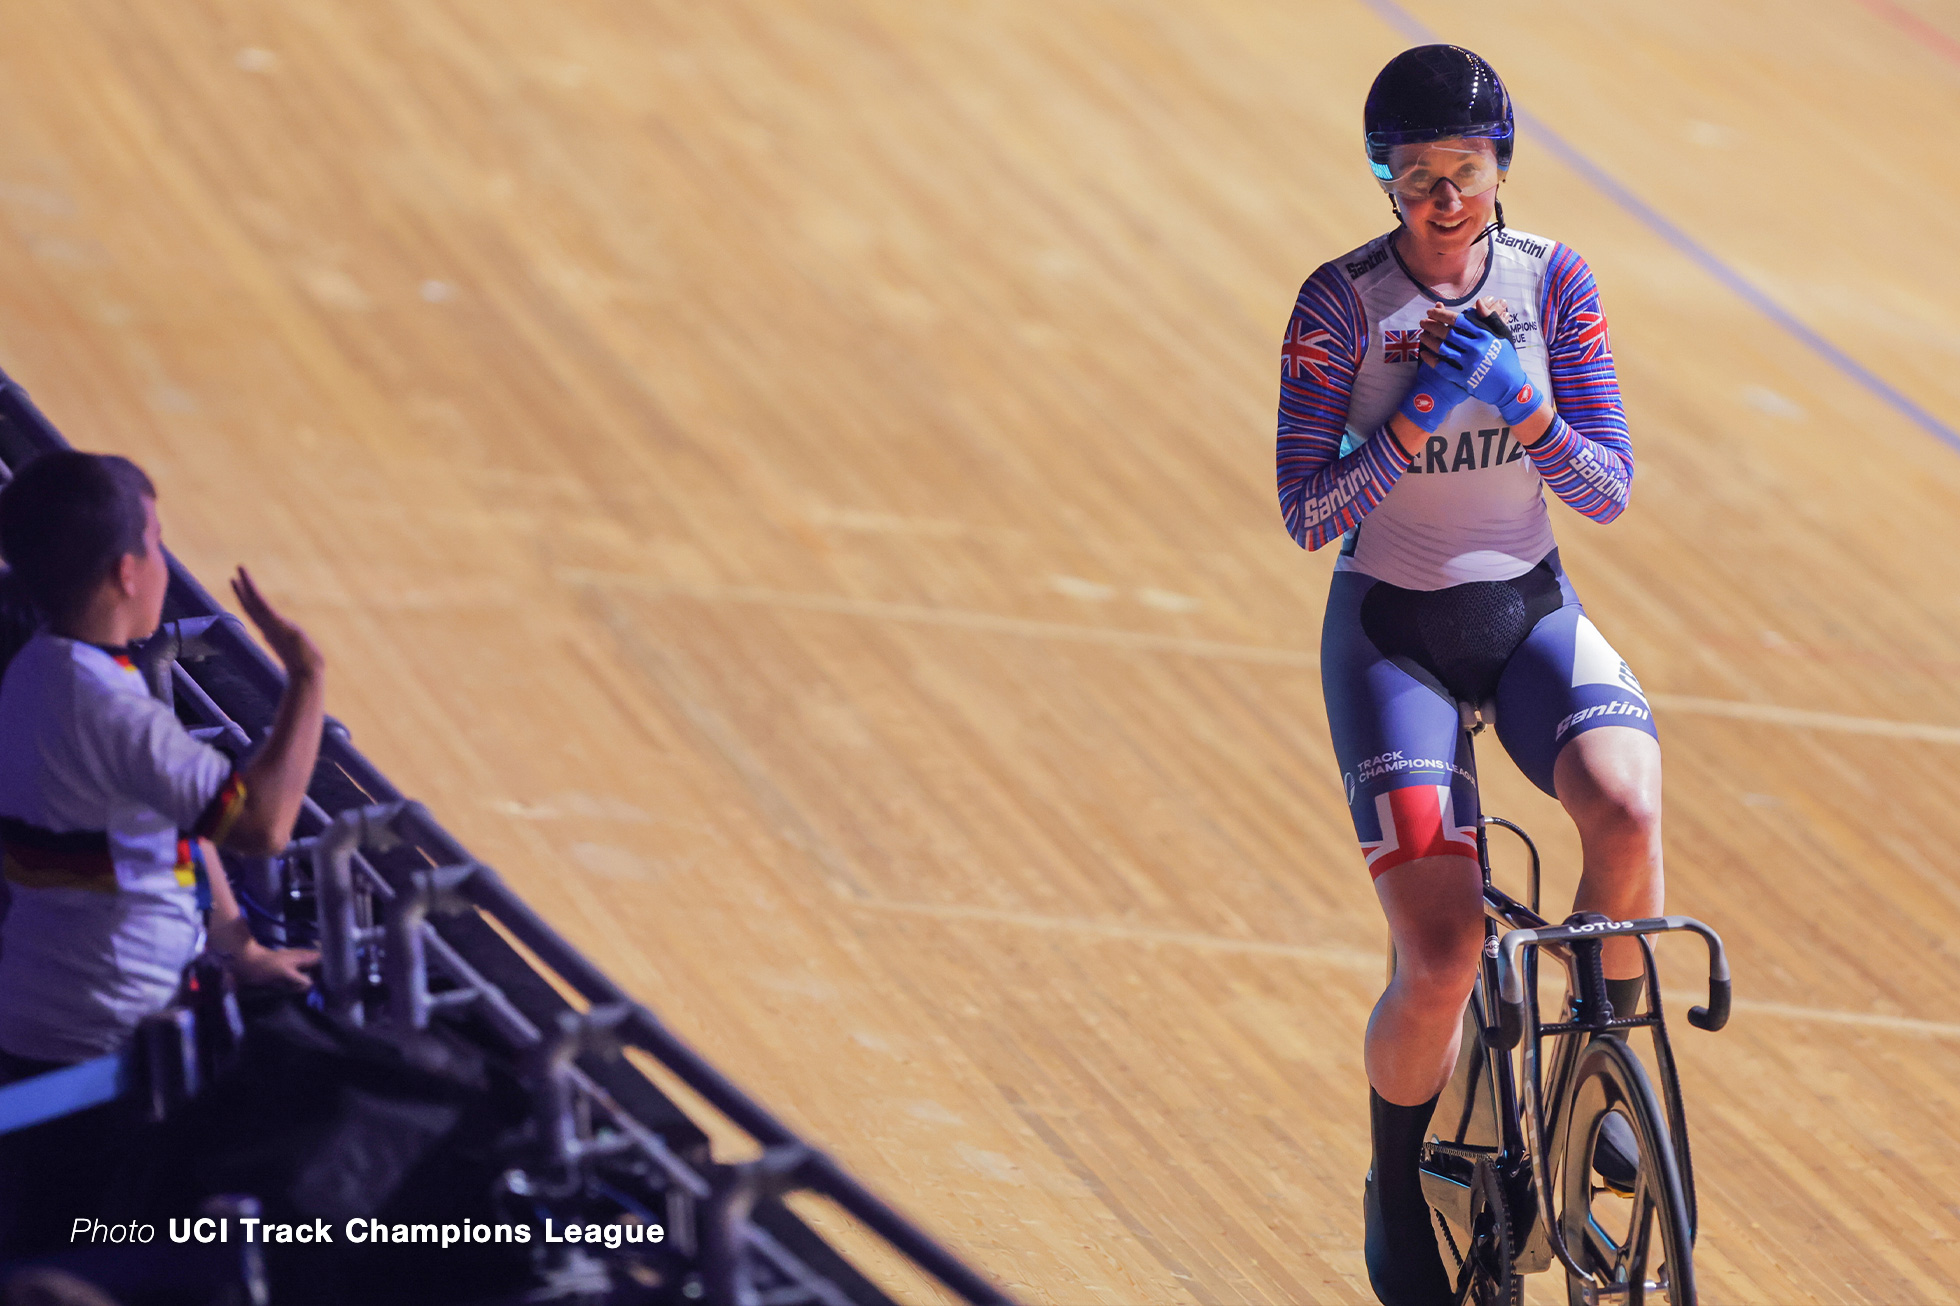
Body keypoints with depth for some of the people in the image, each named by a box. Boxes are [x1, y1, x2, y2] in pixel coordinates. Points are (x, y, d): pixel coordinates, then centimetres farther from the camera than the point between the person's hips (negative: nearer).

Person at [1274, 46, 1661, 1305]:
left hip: (1531, 609, 3)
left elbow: (1609, 489, -5)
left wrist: (1518, 402, -22)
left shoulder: (1552, 280, -4)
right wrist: (1418, 419, -27)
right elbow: (1307, 515, -14)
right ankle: (1401, 1191, 15)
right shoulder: (1341, 303, -12)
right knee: (1443, 962, -14)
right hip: (1392, 631, -2)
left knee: (1627, 810, -31)